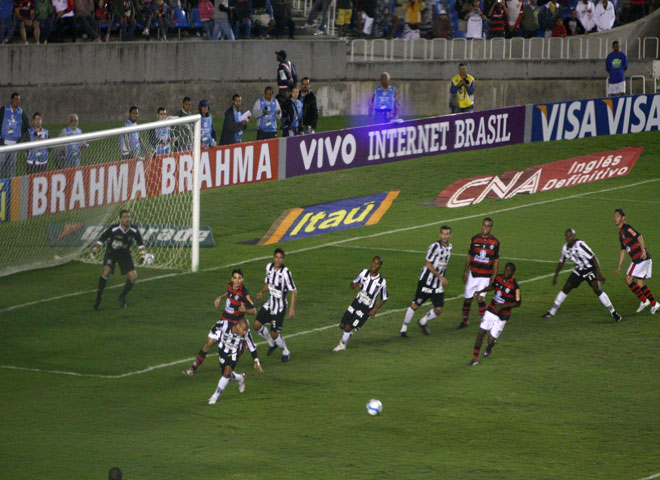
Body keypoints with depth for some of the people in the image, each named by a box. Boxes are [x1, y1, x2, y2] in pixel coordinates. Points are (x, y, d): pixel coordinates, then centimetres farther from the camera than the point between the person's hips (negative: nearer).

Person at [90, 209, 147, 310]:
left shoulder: (134, 230, -16)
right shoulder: (113, 229, -24)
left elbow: (140, 243, 1)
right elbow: (101, 239, -11)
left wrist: (142, 255, -4)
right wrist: (94, 250, -15)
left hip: (125, 254, 3)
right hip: (111, 252, -3)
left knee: (133, 277, -7)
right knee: (106, 271, -28)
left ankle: (122, 297, 18)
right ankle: (98, 297, -14)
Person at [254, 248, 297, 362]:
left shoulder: (285, 272, -21)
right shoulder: (269, 267, 1)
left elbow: (293, 291, -17)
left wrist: (292, 308, -21)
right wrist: (261, 291, -3)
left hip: (280, 306, -7)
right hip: (269, 304, 7)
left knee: (274, 333, -5)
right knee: (257, 325, 1)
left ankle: (285, 352, 23)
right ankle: (272, 343, 28)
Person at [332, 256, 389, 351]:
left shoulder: (382, 282, -13)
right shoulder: (364, 273, -3)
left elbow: (384, 299, -1)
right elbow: (353, 284, 9)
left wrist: (375, 309, -12)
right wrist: (354, 286, -16)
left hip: (366, 309, -4)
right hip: (356, 303, 4)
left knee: (348, 328, -6)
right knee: (342, 325, 5)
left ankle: (342, 345, 19)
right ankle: (348, 335, 39)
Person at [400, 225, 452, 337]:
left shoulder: (449, 247, 8)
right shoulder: (435, 246, -15)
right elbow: (428, 265, -16)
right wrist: (440, 277, -15)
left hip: (438, 285, 6)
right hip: (426, 281, -6)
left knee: (438, 309, -1)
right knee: (415, 305, 2)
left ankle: (423, 322, 26)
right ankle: (404, 328, 15)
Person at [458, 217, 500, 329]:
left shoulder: (495, 242, -2)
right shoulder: (474, 239, 2)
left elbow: (496, 260, 3)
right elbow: (469, 256, 9)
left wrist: (493, 276, -1)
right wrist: (465, 272, 7)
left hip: (485, 276, -2)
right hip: (473, 273, 2)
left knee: (480, 298, -17)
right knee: (468, 298, 7)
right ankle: (465, 320, 25)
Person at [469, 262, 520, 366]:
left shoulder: (515, 286, -18)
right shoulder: (498, 278, -1)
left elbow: (517, 303, -13)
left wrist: (502, 306, -21)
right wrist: (481, 291, 9)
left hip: (502, 316, -4)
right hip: (491, 311, 4)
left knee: (491, 340, -5)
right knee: (481, 332, -5)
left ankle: (490, 345, 34)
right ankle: (475, 358, 5)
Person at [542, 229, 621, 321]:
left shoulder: (580, 245, -25)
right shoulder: (565, 248, -2)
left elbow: (593, 258, -25)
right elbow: (561, 262, 14)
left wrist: (599, 273, -29)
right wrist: (555, 276, 19)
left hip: (590, 269, -7)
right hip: (578, 270, 7)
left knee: (597, 290, -21)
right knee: (565, 289, 5)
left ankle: (613, 312, -12)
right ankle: (552, 312, 16)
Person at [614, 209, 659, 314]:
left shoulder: (627, 228, -9)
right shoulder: (621, 233, 20)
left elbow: (639, 236, -22)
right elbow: (623, 250, 27)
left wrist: (643, 251, -31)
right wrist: (619, 267, 27)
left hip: (641, 258, -9)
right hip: (636, 260, 9)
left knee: (629, 280, -7)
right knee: (640, 283, 10)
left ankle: (644, 301, 0)